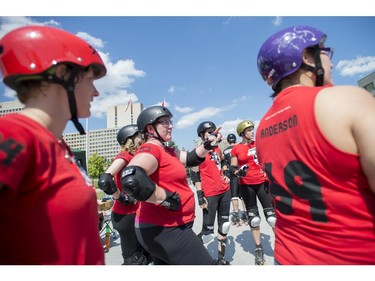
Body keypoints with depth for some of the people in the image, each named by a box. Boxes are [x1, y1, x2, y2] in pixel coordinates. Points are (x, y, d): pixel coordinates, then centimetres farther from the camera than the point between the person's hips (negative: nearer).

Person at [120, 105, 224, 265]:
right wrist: (168, 199, -27)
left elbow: (190, 159, 20)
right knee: (208, 264, 3)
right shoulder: (150, 150, -20)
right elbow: (131, 180, -38)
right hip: (164, 230, -10)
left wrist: (208, 145, 3)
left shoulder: (166, 150, 9)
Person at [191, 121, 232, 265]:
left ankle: (221, 258, 31)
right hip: (210, 194, -7)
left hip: (225, 191, 7)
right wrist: (200, 196, -16)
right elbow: (195, 175, -12)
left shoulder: (217, 149, 12)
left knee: (224, 225, 14)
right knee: (208, 230, -4)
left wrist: (225, 176, 12)